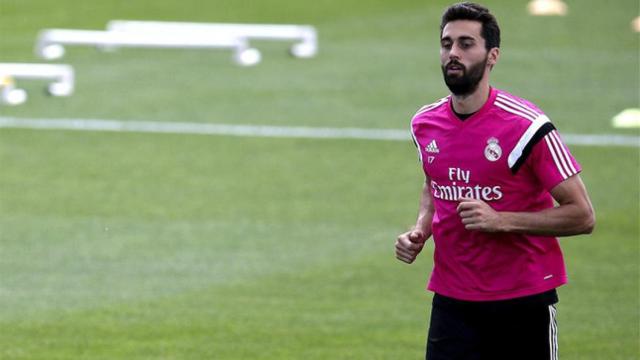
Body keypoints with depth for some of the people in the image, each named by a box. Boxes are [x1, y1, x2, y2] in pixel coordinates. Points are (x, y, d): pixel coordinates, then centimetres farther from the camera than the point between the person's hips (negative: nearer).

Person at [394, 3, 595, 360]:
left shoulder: (526, 126, -14)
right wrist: (420, 230, 4)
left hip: (523, 301, -4)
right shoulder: (425, 124, 4)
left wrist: (500, 220, -22)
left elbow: (582, 216, -13)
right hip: (451, 300, 4)